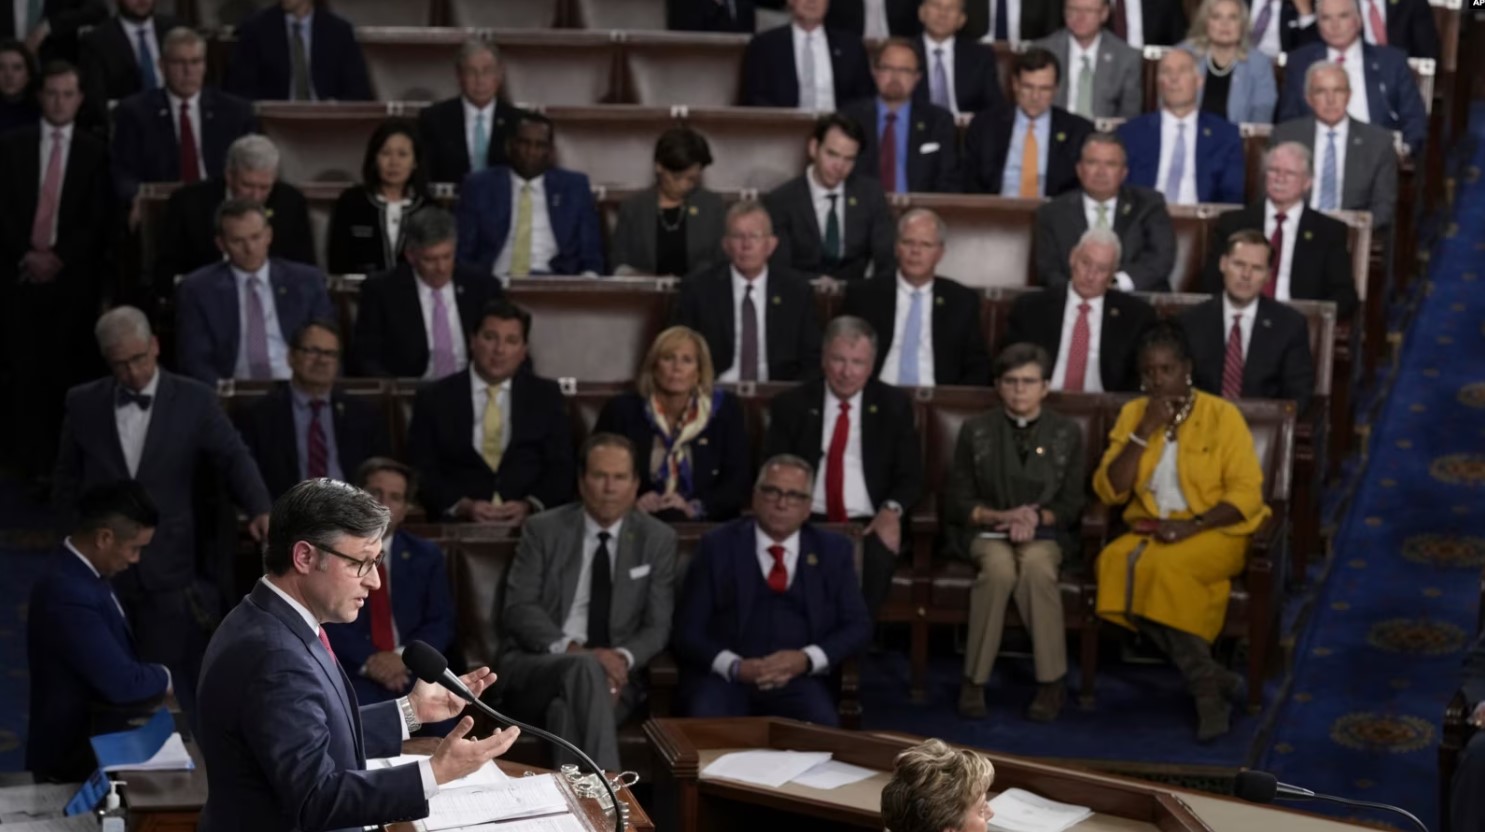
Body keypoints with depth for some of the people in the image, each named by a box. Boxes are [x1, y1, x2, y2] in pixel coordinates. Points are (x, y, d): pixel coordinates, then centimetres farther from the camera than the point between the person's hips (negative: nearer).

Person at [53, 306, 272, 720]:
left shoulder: (194, 400, -1)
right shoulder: (83, 403, 5)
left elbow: (234, 458, -8)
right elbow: (66, 483, 13)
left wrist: (259, 509, -25)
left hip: (170, 571, -2)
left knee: (174, 693, 0)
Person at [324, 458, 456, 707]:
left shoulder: (426, 554, 17)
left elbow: (441, 624, 9)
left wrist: (404, 657, -10)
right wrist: (367, 661, -16)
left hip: (414, 674, 3)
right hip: (349, 674, -3)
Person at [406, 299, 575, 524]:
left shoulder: (546, 396, 14)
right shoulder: (434, 399, 10)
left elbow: (561, 469, 8)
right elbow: (422, 472, 5)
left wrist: (529, 505, -11)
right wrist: (462, 506, -13)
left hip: (530, 524, 1)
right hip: (456, 523, -1)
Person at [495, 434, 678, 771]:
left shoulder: (658, 539, 9)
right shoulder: (543, 530, 6)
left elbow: (657, 626, 6)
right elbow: (519, 608, -4)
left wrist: (623, 658, -18)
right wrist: (571, 649, -21)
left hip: (610, 674, 1)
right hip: (532, 668, -1)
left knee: (569, 710, -37)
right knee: (585, 667, -38)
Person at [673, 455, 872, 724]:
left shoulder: (832, 550, 14)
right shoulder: (718, 546, 8)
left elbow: (858, 627, 10)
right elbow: (687, 629, 3)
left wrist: (807, 660, -9)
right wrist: (734, 666, -15)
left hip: (798, 679, 1)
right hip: (725, 678, -1)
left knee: (822, 728, -31)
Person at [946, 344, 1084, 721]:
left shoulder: (1067, 433, 10)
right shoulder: (976, 430, 9)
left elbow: (1072, 505, 7)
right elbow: (956, 501, 6)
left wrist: (1036, 518, -13)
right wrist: (1000, 516, -12)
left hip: (1045, 532, 0)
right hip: (987, 530, 0)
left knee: (1036, 564, -37)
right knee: (999, 568, -36)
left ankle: (1052, 682, -29)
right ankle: (974, 680, -28)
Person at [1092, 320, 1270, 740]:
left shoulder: (1222, 415, -4)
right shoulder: (1132, 414, 6)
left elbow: (1247, 494, -9)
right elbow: (1109, 492, -1)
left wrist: (1194, 525, -22)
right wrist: (1144, 433, -11)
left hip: (1215, 532, -4)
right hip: (1151, 530, 4)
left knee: (1165, 566, -35)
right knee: (1116, 562, -29)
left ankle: (1207, 686, -19)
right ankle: (1207, 676, -22)